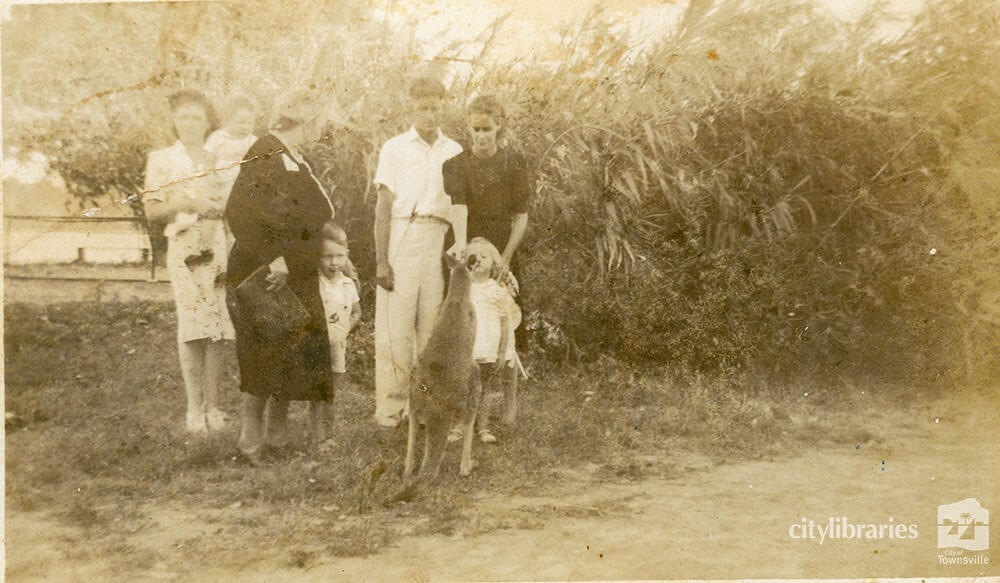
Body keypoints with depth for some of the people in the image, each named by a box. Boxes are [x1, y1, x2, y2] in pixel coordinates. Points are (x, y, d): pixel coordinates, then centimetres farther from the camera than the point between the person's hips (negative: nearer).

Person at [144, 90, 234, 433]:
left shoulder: (218, 159, 15)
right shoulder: (161, 160, 8)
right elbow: (153, 210, 3)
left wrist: (223, 206, -4)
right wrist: (187, 203, -11)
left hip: (220, 247, 2)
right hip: (185, 248, -2)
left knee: (217, 328, -1)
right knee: (192, 327, -8)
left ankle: (213, 406, 7)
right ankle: (195, 408, 0)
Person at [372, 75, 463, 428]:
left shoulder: (454, 152, 13)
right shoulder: (395, 148, 5)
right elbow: (383, 206, 1)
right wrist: (381, 259, -7)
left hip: (439, 241, 2)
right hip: (402, 237, -2)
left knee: (432, 326, 2)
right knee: (395, 326, -5)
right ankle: (390, 405, 1)